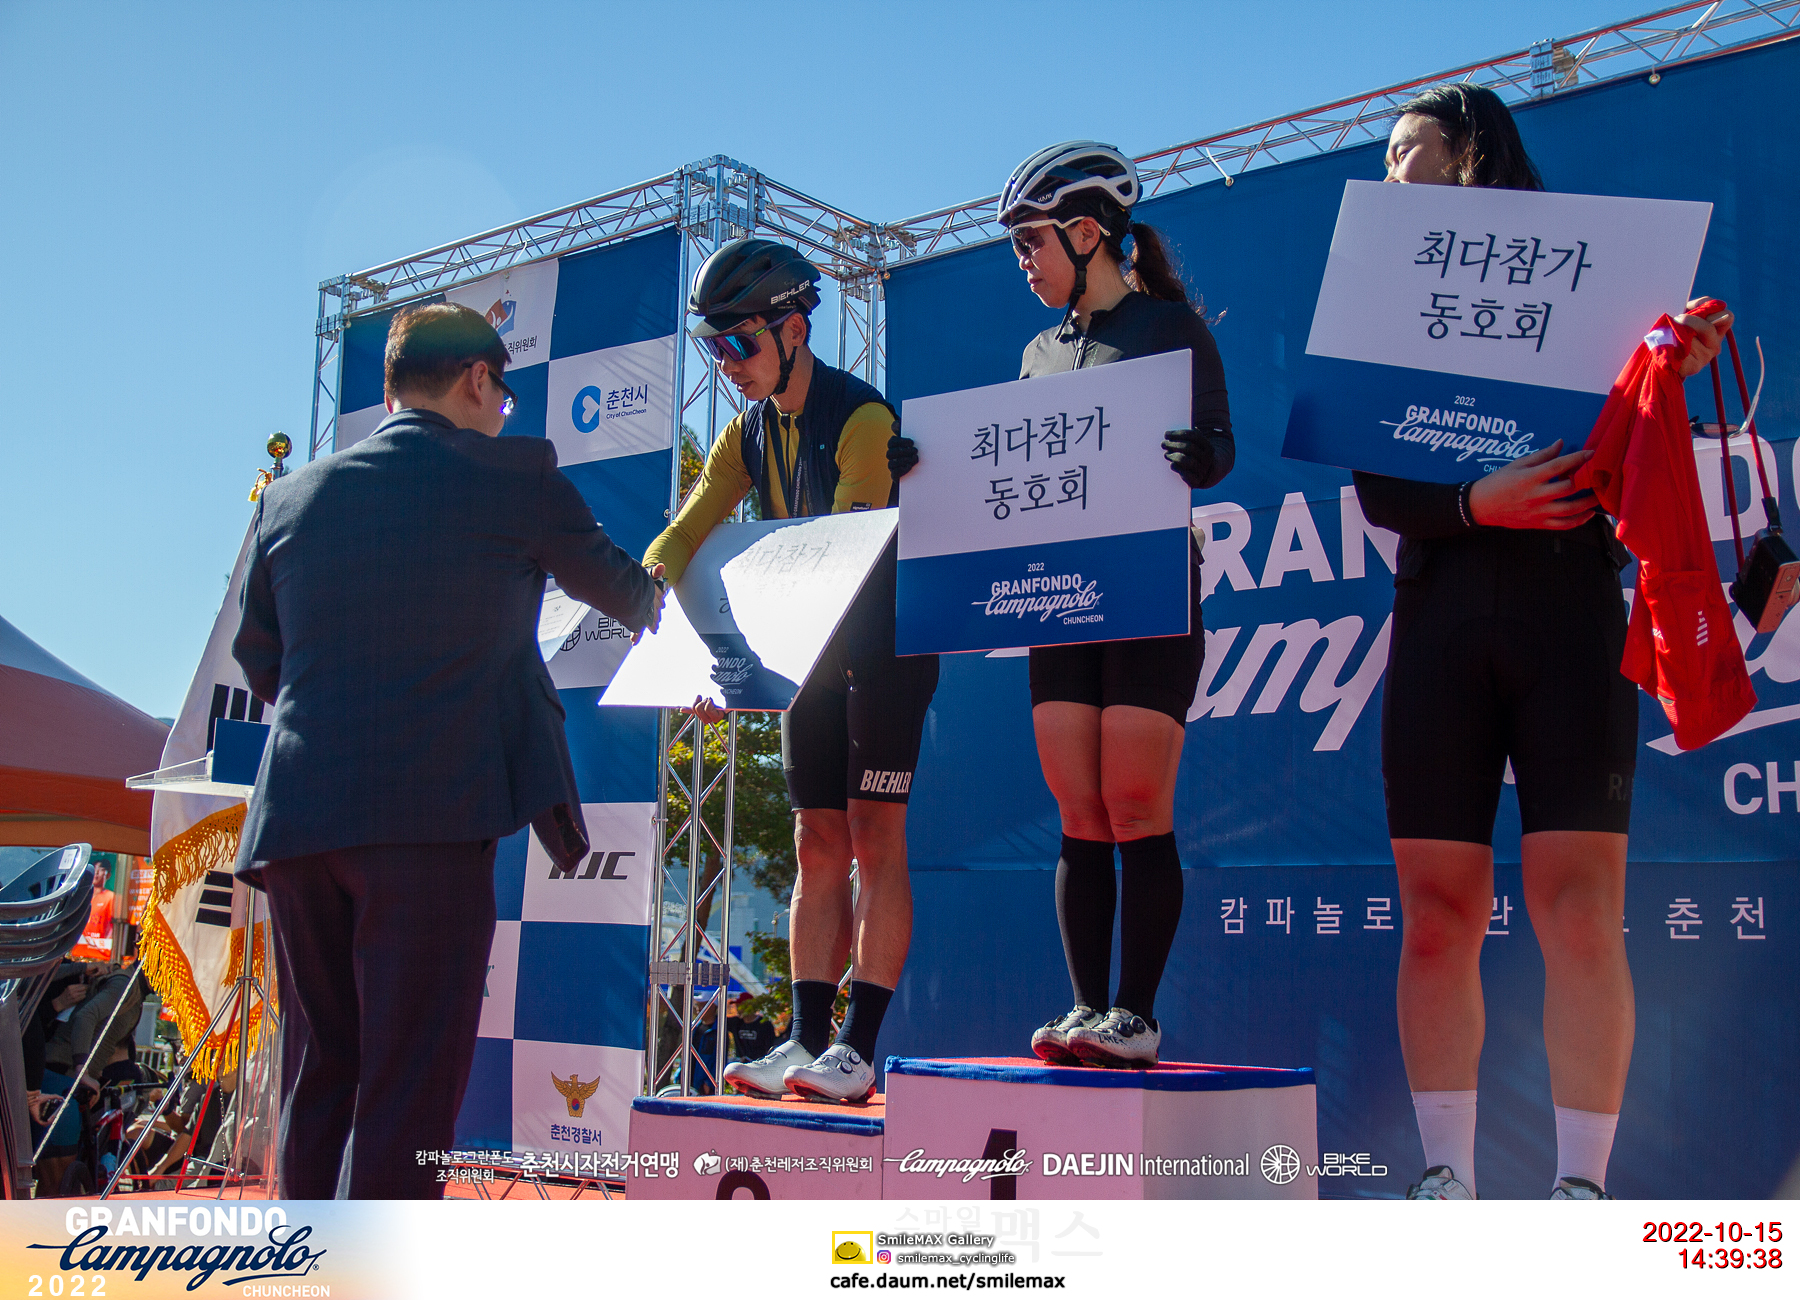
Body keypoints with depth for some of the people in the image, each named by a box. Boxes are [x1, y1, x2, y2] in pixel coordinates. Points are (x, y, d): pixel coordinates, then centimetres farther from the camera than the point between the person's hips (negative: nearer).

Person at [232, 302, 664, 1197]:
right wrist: (657, 604, 39)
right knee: (411, 1079, -1)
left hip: (295, 816, 5)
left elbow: (258, 662, 21)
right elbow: (617, 586, 17)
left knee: (316, 1067, 15)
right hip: (432, 812, -5)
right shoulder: (513, 477, 1)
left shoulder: (291, 495, 13)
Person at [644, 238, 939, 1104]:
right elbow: (684, 536, 2)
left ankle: (859, 1049, -8)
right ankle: (808, 1041, 6)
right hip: (811, 654, 7)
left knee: (874, 840, -9)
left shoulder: (863, 419, -18)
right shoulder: (748, 434, 6)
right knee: (817, 846, 4)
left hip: (886, 647, -7)